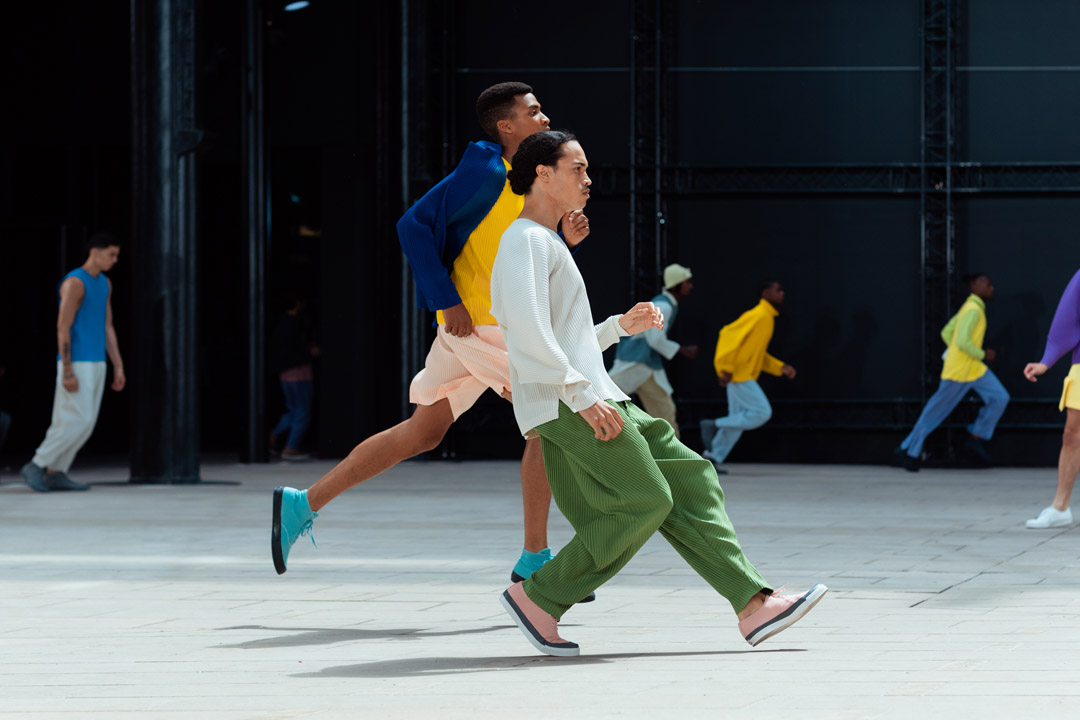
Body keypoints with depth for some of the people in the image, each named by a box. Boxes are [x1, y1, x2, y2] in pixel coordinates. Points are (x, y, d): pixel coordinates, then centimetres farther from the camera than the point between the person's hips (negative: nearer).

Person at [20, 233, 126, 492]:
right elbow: (62, 328, -19)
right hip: (76, 364, -9)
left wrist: (118, 368, 13)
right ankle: (35, 466, -4)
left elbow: (108, 329, 17)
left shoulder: (104, 284, 13)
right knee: (80, 422, -12)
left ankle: (54, 474, 9)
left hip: (94, 364, 9)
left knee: (81, 423, 5)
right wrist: (67, 372, -22)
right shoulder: (74, 283, -16)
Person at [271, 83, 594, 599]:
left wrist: (565, 240, 3)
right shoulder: (485, 172, -12)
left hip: (499, 328, 9)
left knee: (422, 434, 11)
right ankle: (533, 561, -3)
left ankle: (303, 504, 15)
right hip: (477, 323, -9)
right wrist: (448, 301, -19)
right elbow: (414, 224, -16)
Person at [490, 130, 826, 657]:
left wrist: (621, 326, 21)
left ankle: (753, 604, -5)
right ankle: (538, 598, -8)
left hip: (591, 401, 11)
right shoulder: (526, 241, -5)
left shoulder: (547, 244, 28)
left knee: (688, 480, 2)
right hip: (561, 403, -11)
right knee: (643, 502, -16)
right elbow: (529, 334, -20)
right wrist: (582, 396, -23)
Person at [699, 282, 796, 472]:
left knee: (737, 421, 10)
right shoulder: (758, 315, -14)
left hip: (745, 376, 10)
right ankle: (714, 425, -7)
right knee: (762, 413, -12)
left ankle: (710, 458, 13)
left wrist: (781, 368, 14)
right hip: (739, 375, -10)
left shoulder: (768, 319, 17)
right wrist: (726, 368, -24)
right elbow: (729, 334, -21)